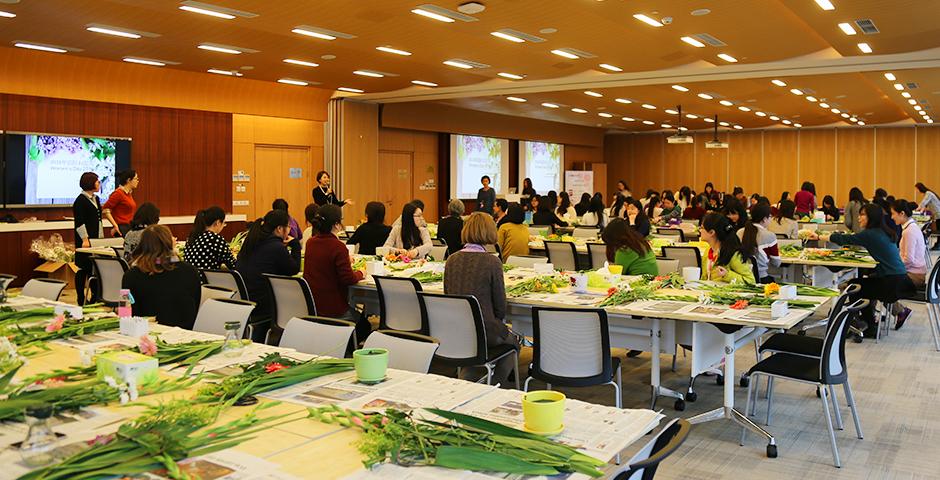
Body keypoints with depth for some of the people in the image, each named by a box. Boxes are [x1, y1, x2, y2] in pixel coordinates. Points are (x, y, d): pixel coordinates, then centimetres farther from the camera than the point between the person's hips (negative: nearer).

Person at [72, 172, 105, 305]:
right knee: (83, 269, -2)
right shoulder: (80, 201, -10)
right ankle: (81, 301, 4)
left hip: (96, 239, 8)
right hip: (85, 240, -8)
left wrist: (102, 237, 19)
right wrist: (85, 239, -20)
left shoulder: (96, 199, 16)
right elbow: (79, 223, -15)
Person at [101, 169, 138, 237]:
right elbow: (105, 210, -14)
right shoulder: (118, 193, -10)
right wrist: (115, 225, -15)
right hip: (121, 229, -8)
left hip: (129, 228, 8)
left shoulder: (129, 193, 15)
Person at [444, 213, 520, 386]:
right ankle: (496, 384, 22)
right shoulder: (492, 262, -14)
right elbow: (500, 305, -8)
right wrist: (498, 323, 13)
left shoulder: (451, 260, 0)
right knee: (513, 340, 28)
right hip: (485, 332, -5)